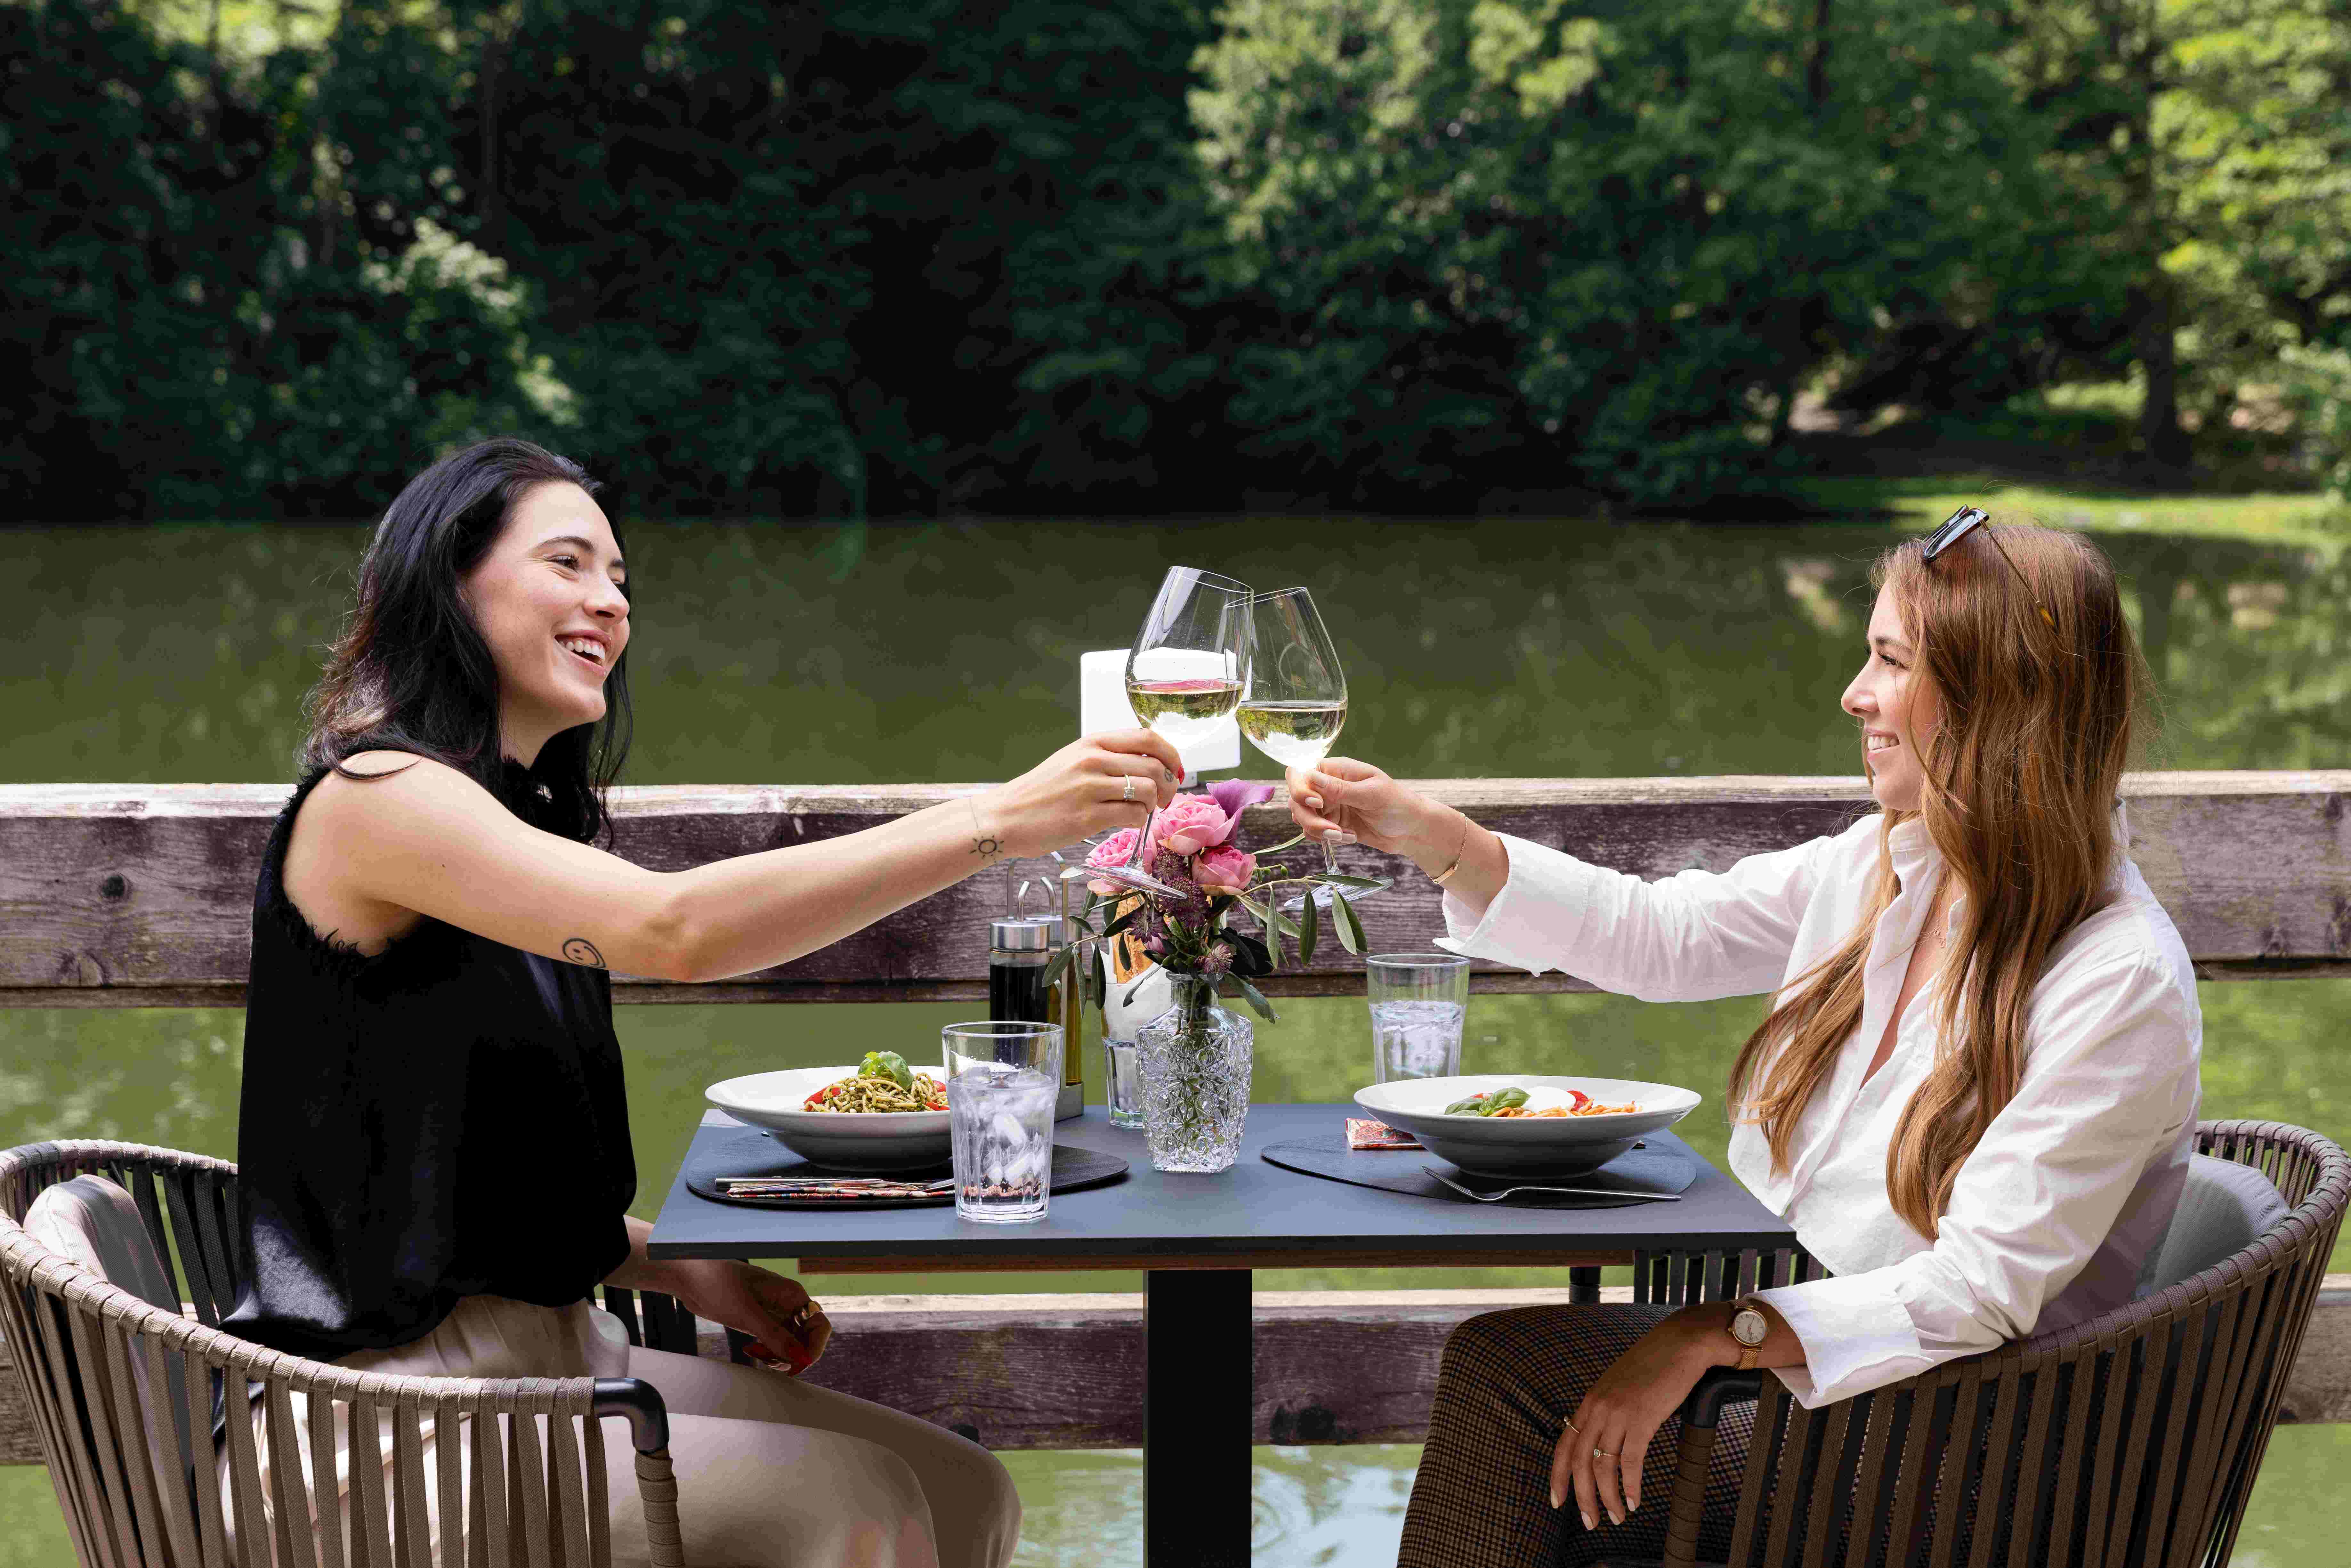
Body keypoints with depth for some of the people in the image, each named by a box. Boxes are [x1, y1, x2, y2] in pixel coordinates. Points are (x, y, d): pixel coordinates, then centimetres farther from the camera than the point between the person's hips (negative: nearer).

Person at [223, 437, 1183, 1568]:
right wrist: (1001, 820, -31)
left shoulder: (522, 821, 17)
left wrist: (686, 1272, 5)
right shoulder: (371, 796, -14)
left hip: (548, 1358, 9)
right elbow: (676, 929, -30)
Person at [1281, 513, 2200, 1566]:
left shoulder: (2122, 981, -19)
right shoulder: (1883, 867, 5)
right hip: (1785, 1348, 7)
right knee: (1497, 1369, -16)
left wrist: (1716, 1336, -31)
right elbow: (1658, 934, 14)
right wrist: (1433, 837, 5)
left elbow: (1984, 1286, -25)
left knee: (1509, 1368, -18)